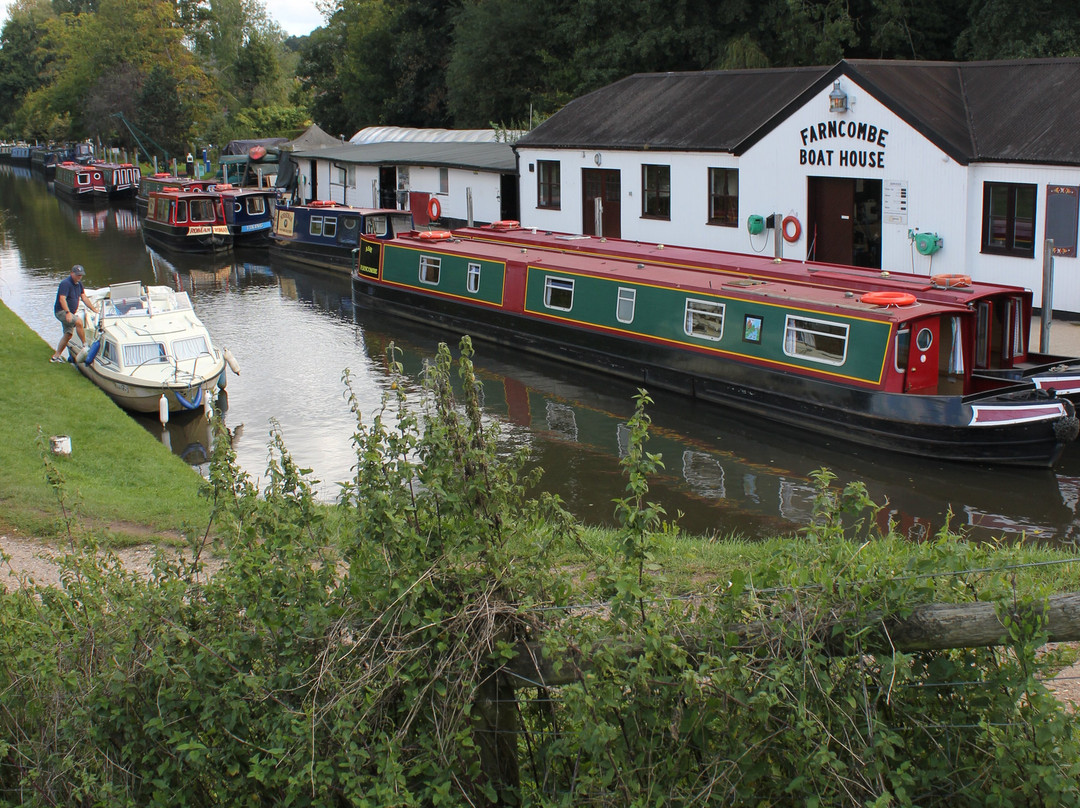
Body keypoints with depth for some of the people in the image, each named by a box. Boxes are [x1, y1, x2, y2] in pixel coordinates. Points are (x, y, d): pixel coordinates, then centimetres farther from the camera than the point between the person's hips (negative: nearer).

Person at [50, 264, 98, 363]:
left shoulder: (79, 284, 9)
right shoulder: (65, 283, -18)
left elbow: (84, 298, 14)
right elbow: (62, 299, -27)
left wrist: (94, 310, 10)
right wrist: (68, 312, -37)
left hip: (70, 313, 9)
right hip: (61, 311, -9)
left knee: (68, 334, 7)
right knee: (79, 322, -28)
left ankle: (56, 356, 14)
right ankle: (85, 345, -20)